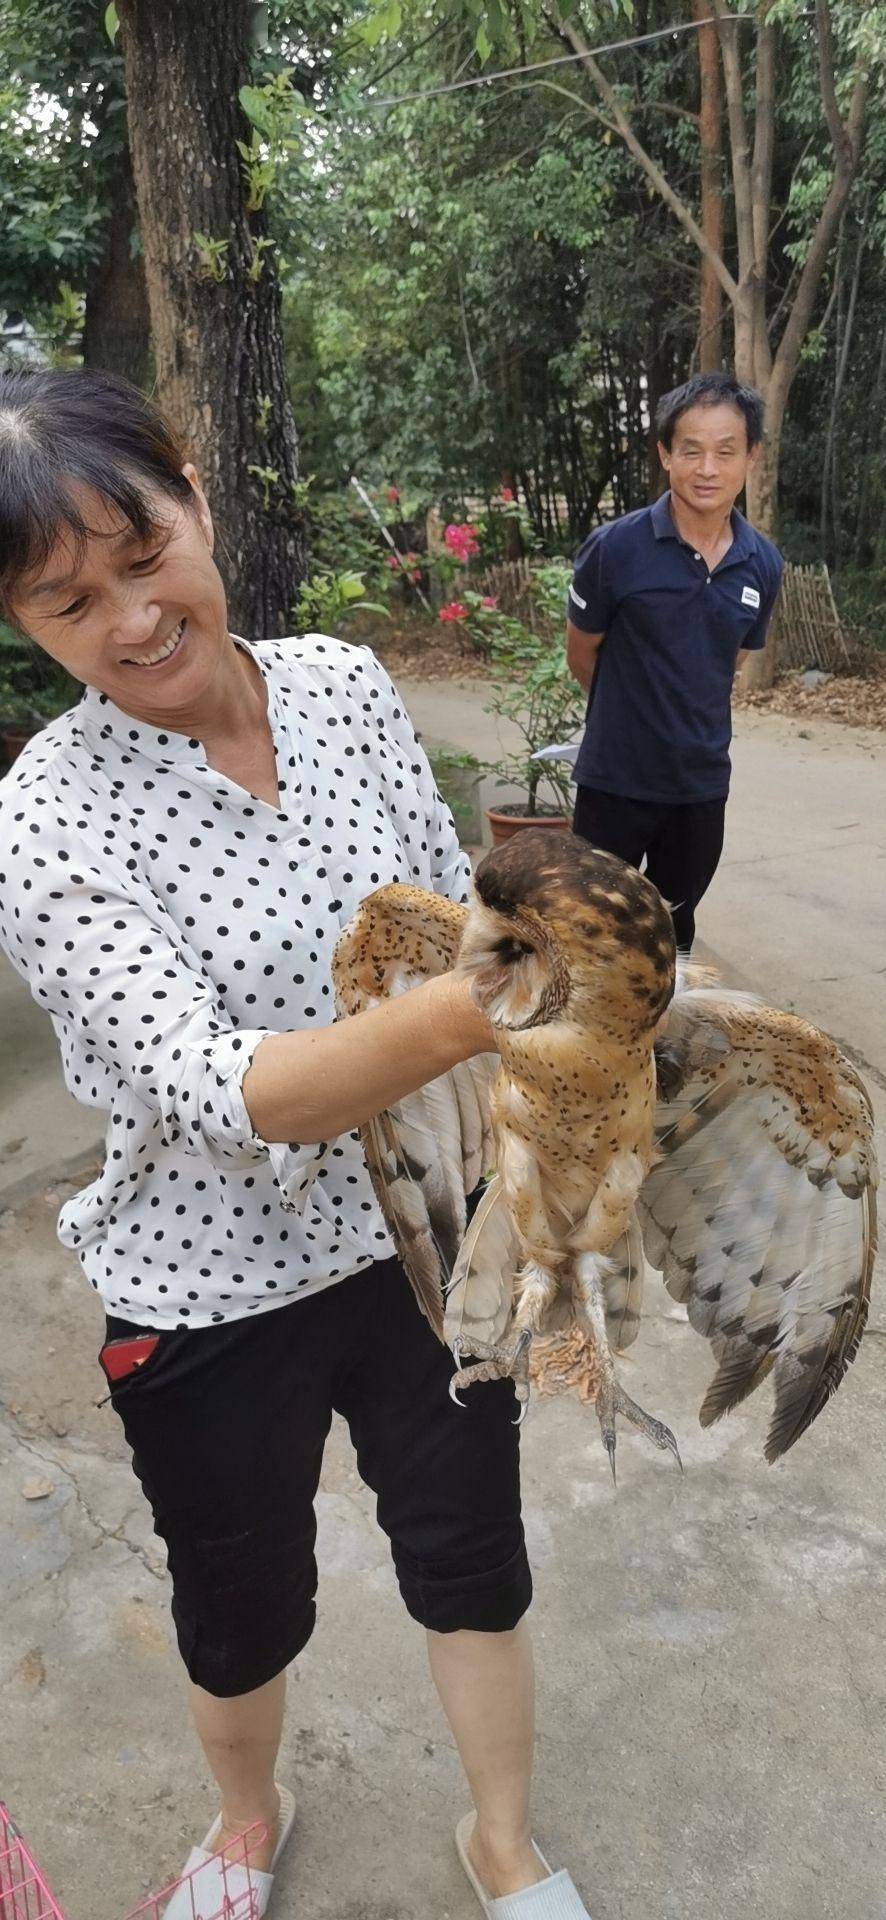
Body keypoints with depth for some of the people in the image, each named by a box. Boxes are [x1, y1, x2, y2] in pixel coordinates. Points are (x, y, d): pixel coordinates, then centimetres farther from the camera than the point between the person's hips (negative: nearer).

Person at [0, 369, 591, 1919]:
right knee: (244, 1604, 24)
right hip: (215, 1298, -3)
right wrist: (456, 1018, -46)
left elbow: (457, 910, 3)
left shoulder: (346, 684, -7)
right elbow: (212, 1101, -31)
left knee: (471, 1555, 22)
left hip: (427, 1231, 4)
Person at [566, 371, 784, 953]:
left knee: (674, 931, 20)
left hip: (703, 783, 4)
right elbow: (581, 652, -1)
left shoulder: (764, 565, -2)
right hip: (615, 780, -4)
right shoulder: (616, 547, -15)